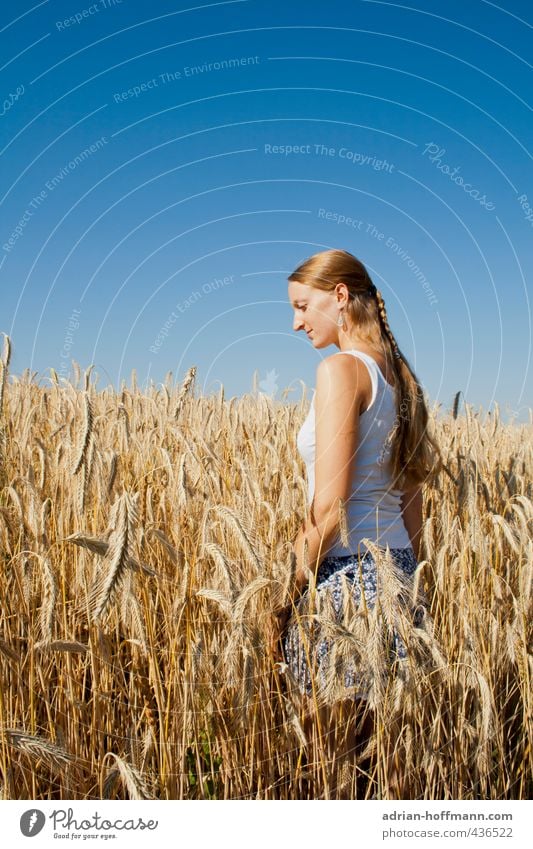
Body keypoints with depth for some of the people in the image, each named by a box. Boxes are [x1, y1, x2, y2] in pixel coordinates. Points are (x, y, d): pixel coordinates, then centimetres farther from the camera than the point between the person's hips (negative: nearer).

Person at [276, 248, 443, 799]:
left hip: (346, 570, -9)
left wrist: (294, 590, -9)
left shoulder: (342, 367, -12)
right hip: (395, 568, 9)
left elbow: (329, 505, -18)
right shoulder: (398, 376, 13)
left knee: (328, 759, 4)